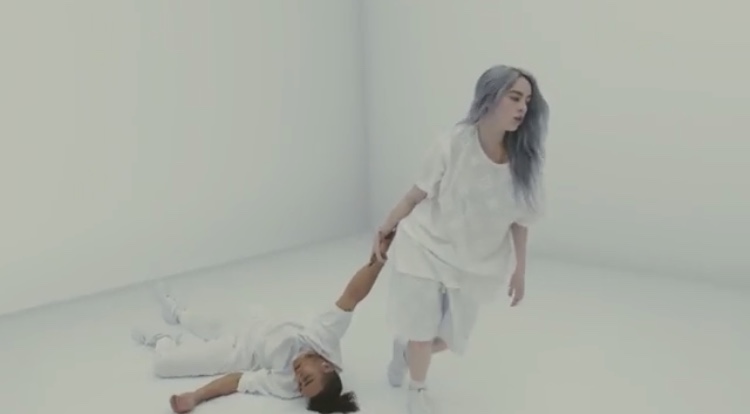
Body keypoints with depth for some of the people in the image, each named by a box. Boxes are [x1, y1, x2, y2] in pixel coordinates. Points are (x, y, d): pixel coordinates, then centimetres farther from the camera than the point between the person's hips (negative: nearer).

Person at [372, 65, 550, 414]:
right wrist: (385, 229, 2)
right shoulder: (453, 144, -22)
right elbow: (418, 193, -8)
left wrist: (519, 270, 4)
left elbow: (519, 220, -2)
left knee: (452, 337, 13)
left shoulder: (524, 160, -15)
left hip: (474, 261, 3)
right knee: (422, 329, 5)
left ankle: (406, 349, 48)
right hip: (425, 246, -3)